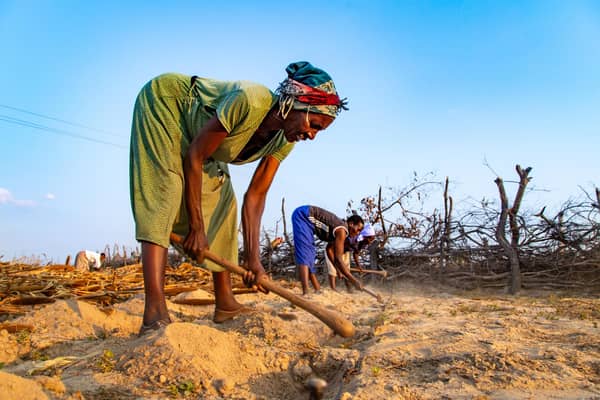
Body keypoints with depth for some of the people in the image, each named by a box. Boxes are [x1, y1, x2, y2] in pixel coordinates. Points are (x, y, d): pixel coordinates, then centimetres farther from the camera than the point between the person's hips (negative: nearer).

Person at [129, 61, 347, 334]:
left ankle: (225, 303, 4)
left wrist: (252, 258, -18)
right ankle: (155, 313, -30)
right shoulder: (250, 101, -38)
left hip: (192, 133, 8)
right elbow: (194, 156, -31)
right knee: (165, 189, -24)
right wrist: (196, 227, -26)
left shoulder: (285, 141, -14)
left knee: (222, 204, 0)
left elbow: (255, 196, -12)